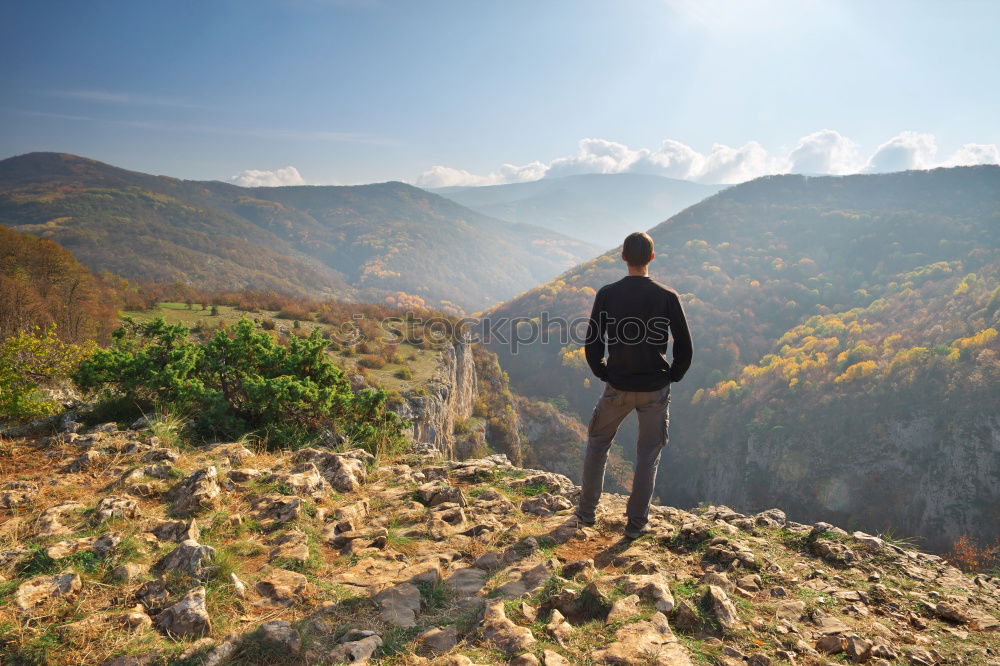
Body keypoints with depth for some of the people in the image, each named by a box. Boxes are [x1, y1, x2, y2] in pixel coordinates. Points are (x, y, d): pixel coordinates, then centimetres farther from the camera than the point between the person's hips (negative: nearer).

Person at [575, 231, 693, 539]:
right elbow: (685, 346, -4)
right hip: (655, 389, 0)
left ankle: (587, 511, 25)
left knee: (597, 443, 20)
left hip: (617, 387, 1)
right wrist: (672, 376, 10)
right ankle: (636, 523, 18)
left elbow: (592, 344, -5)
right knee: (648, 453, 13)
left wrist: (603, 373, 10)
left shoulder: (607, 294, -7)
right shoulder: (667, 297, -8)